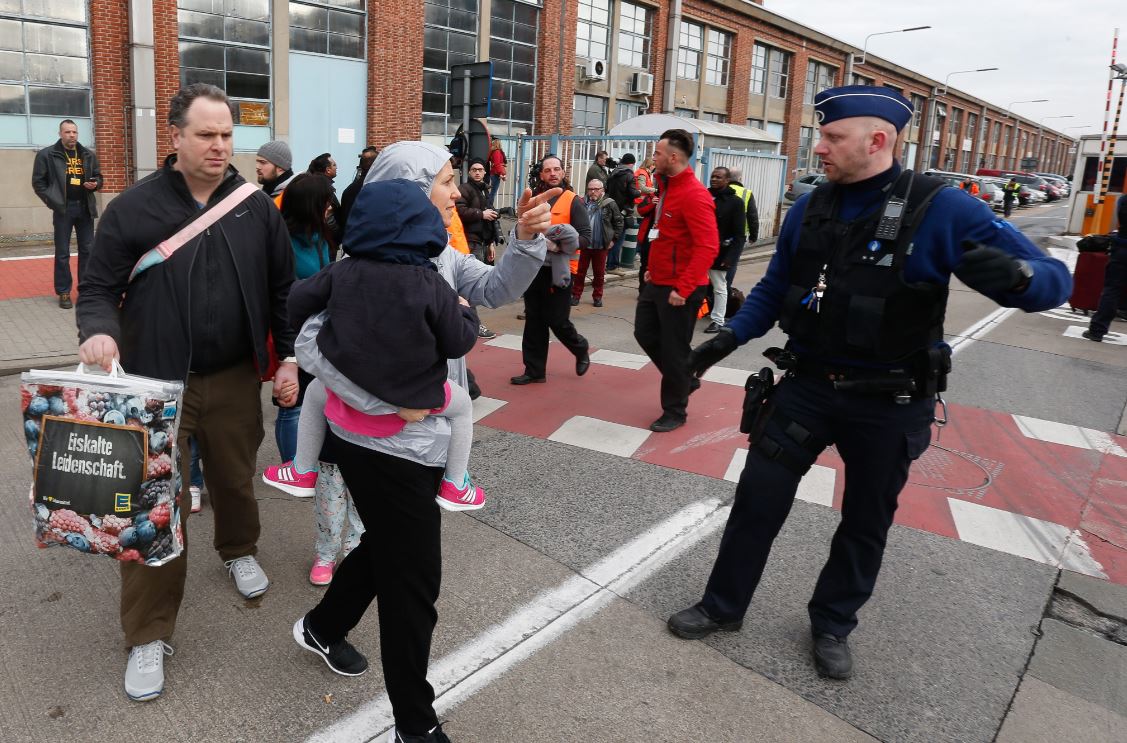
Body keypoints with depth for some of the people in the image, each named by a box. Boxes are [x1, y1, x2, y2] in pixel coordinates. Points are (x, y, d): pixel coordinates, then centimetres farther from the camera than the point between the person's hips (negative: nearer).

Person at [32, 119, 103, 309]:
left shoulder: (88, 154, 9)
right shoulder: (47, 154, -2)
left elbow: (99, 177, 18)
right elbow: (38, 182, 1)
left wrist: (95, 184, -4)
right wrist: (52, 201, -8)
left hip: (85, 207, 3)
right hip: (63, 208, -3)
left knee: (87, 250, 8)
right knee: (62, 253, 2)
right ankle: (63, 292, 8)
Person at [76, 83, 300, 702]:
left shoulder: (257, 208, 3)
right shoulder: (135, 207, -4)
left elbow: (282, 289, 8)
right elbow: (99, 286, -1)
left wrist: (288, 356, 2)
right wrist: (99, 329, -22)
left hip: (235, 380, 2)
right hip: (156, 382, -2)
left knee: (235, 479, 17)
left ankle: (238, 551, 48)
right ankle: (148, 635, 12)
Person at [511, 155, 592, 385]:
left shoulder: (573, 201, -4)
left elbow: (585, 238, -8)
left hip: (559, 270, -5)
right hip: (534, 269, 5)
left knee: (557, 321, -1)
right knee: (534, 322, 8)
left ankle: (580, 349, 29)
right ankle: (534, 370, 17)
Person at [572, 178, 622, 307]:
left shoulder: (609, 204, -4)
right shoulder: (583, 203, -2)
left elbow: (618, 222, 2)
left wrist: (613, 238, -2)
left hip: (601, 245, 0)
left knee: (599, 273, 11)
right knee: (580, 271, 7)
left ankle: (597, 296, 23)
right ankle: (576, 295, 17)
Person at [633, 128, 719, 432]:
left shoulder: (694, 194, -20)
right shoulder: (667, 187, 10)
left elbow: (708, 247, -26)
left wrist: (683, 288, -28)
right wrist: (652, 268, 15)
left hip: (679, 289, -9)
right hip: (657, 282, 9)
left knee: (673, 349, 3)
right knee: (645, 333, 16)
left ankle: (674, 412, 20)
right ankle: (685, 378, 35)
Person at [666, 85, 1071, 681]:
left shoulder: (940, 209, -15)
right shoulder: (809, 209, -1)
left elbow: (1054, 280, -15)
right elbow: (774, 290, 11)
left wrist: (1015, 274, -38)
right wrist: (727, 338, -5)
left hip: (888, 404, -2)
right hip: (806, 386, 3)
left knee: (866, 523, 14)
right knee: (757, 501, 6)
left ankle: (832, 625, 37)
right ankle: (722, 607, 25)